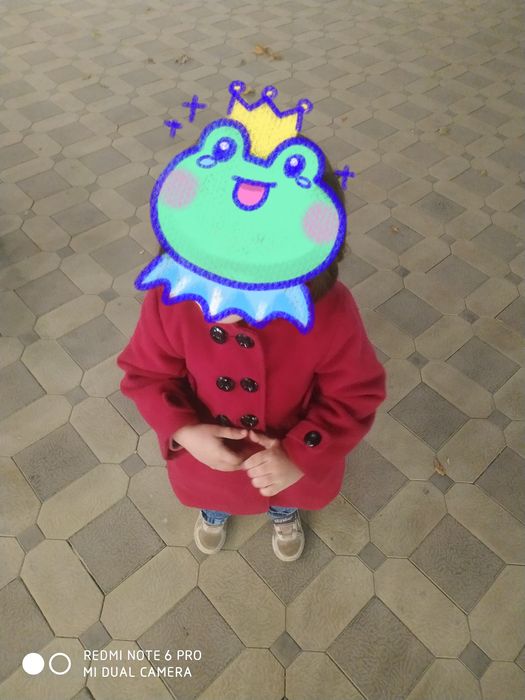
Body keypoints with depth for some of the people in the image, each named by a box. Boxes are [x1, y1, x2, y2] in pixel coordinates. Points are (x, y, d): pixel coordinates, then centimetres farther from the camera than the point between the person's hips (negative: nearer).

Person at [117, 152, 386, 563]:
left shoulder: (330, 314, -38)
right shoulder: (170, 297, -34)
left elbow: (355, 396, -21)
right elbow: (146, 374, -15)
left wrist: (300, 457, -30)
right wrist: (184, 432, -29)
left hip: (294, 459, 0)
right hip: (207, 453, 1)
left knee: (290, 491, 36)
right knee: (212, 490, 37)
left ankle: (285, 514, 76)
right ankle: (214, 511, 76)